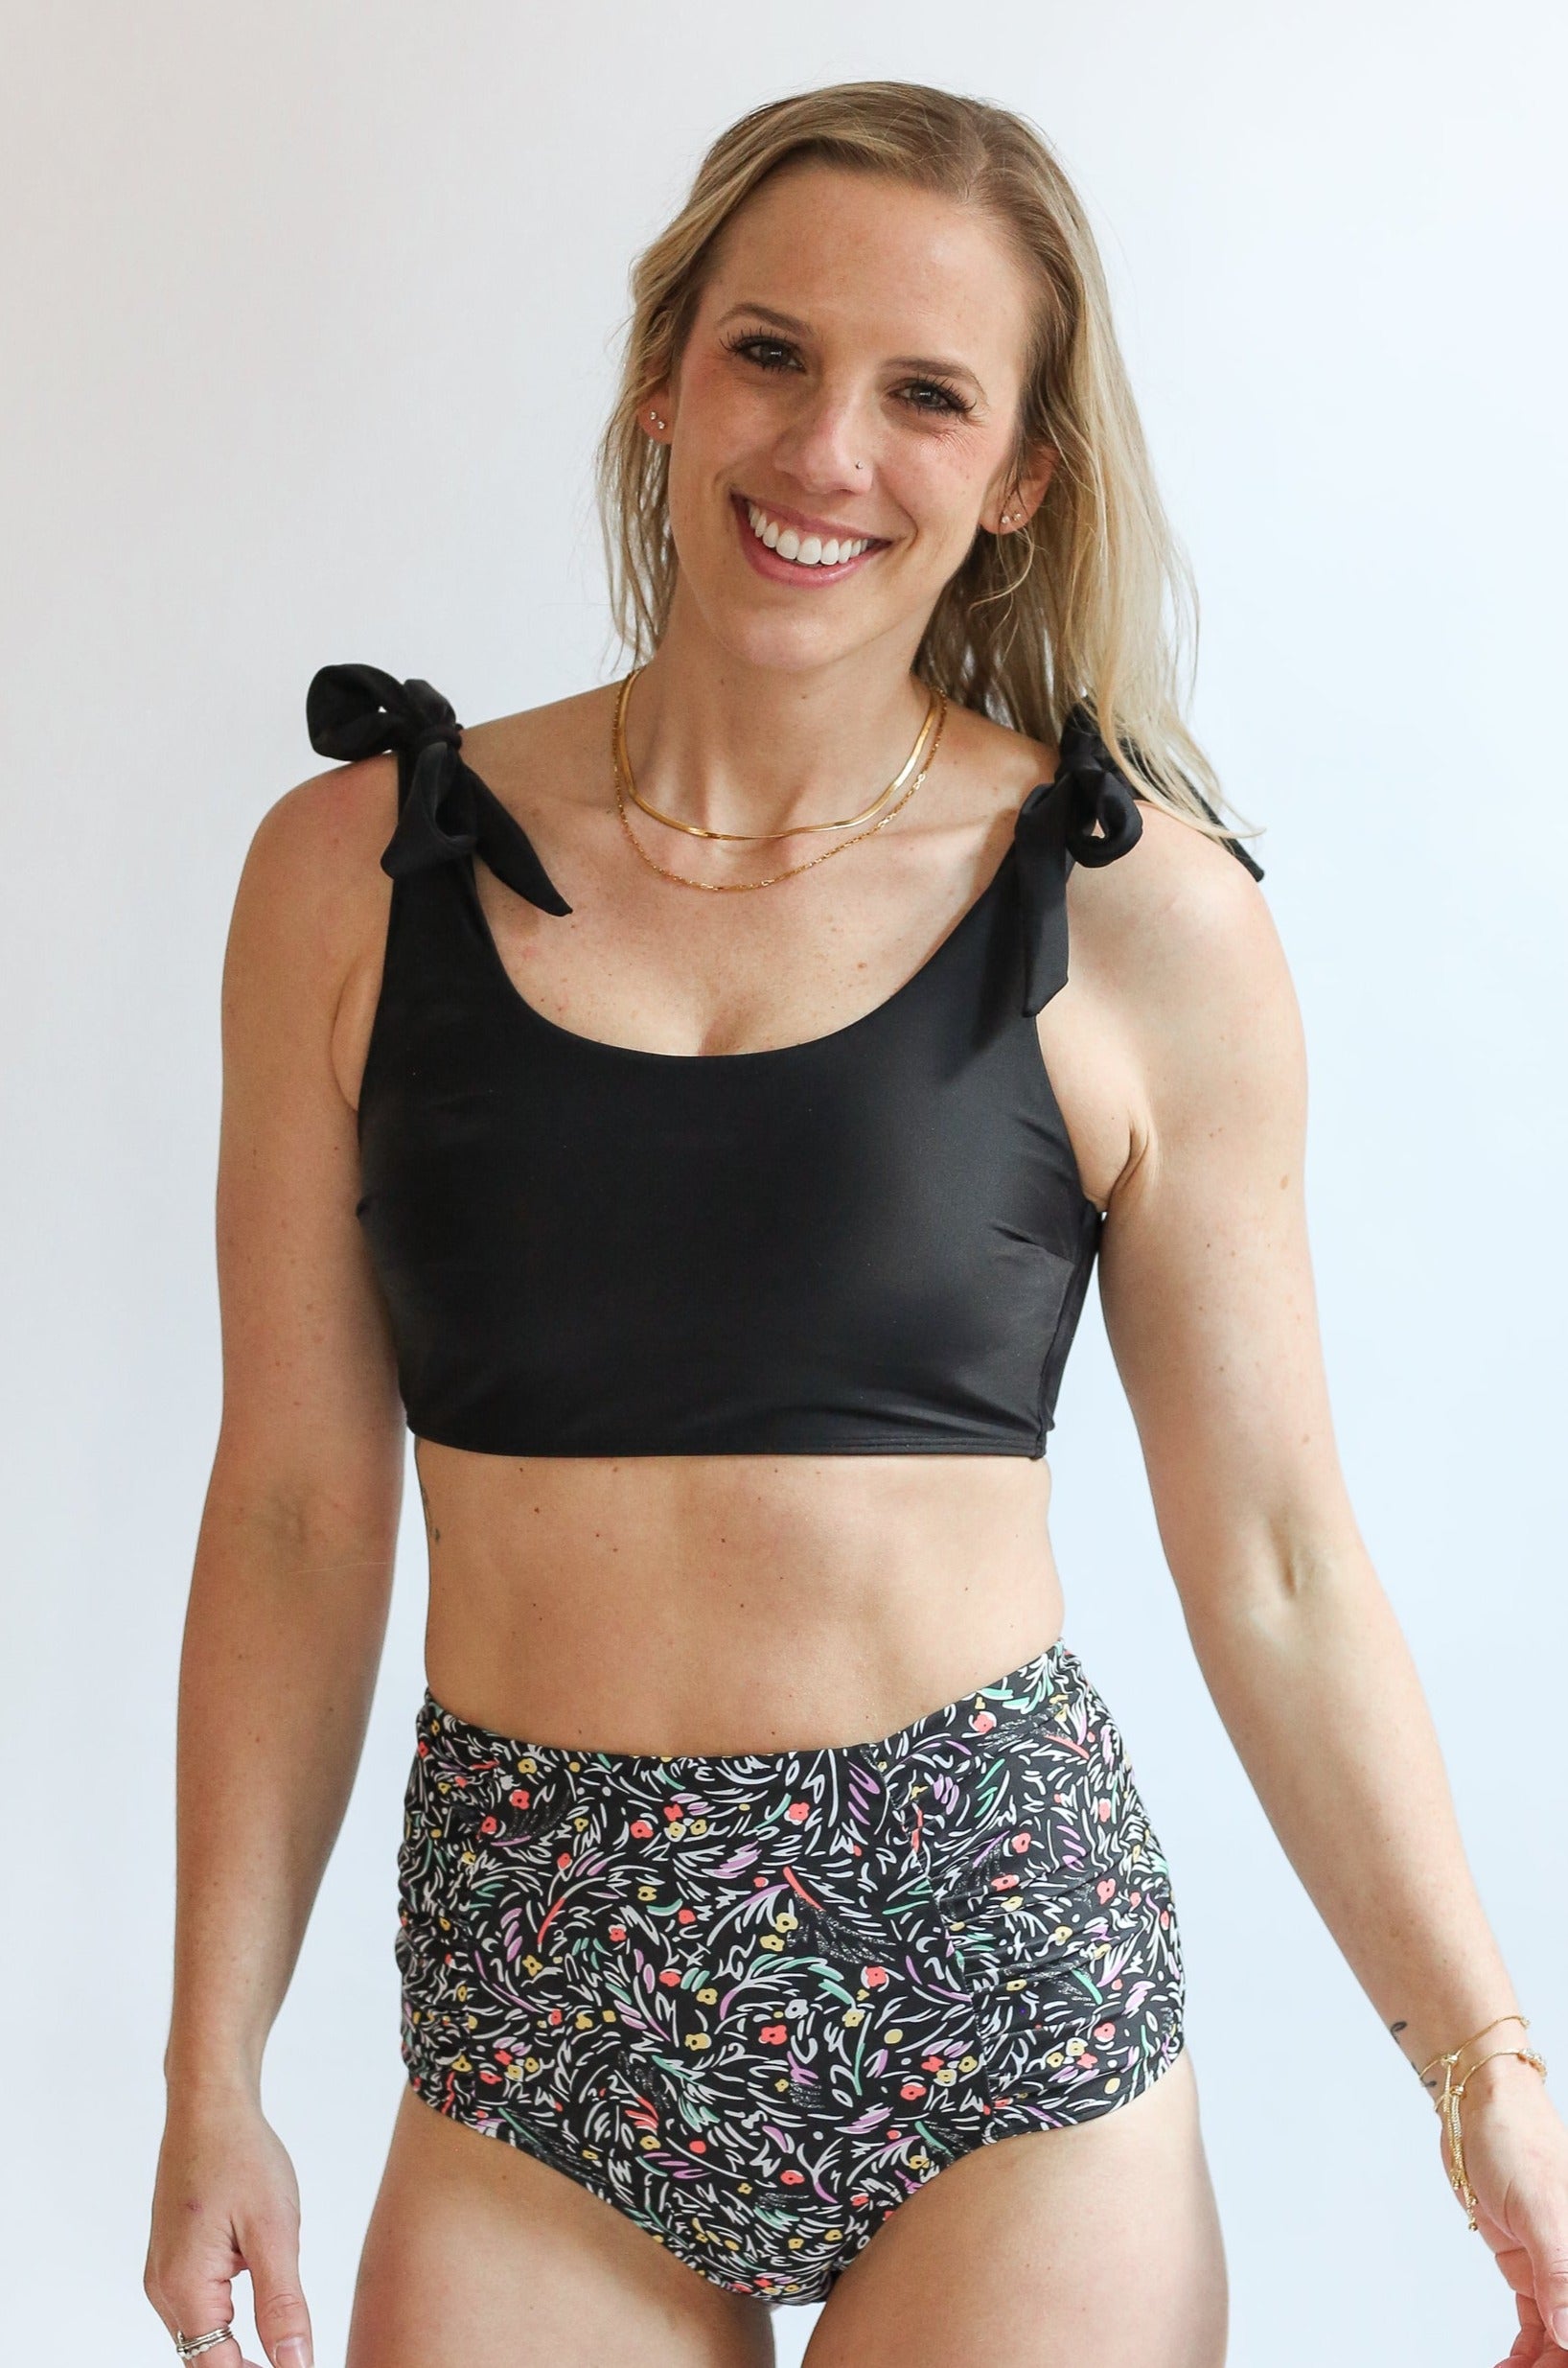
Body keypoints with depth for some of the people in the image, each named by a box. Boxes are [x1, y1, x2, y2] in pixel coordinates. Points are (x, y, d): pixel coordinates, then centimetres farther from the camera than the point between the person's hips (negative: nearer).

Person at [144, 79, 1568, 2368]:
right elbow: (295, 1518, 3)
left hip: (997, 1978, -1)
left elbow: (1274, 1568, 0)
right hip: (537, 2016, 2)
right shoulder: (365, 868, 0)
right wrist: (214, 2076, 4)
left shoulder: (1143, 917, -4)